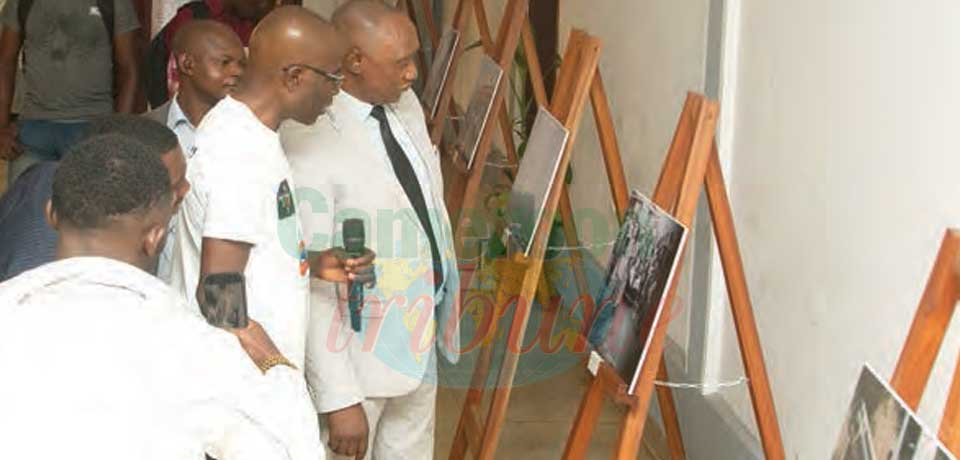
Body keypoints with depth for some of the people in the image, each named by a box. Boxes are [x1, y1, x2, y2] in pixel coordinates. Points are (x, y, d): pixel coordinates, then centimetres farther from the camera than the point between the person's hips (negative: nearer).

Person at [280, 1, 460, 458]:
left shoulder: (405, 103, 0)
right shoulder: (307, 143, -24)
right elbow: (309, 284, -22)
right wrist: (338, 398, -22)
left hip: (420, 334, 7)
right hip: (356, 352, -7)